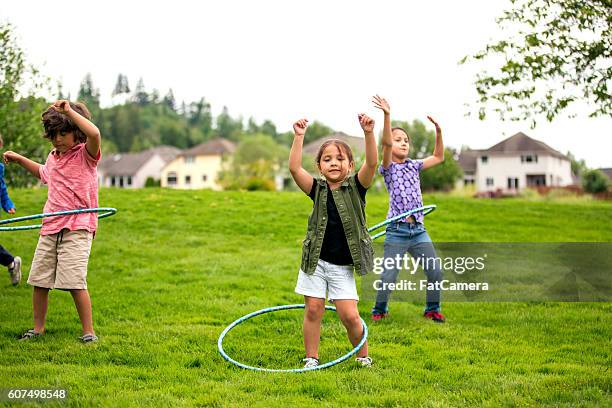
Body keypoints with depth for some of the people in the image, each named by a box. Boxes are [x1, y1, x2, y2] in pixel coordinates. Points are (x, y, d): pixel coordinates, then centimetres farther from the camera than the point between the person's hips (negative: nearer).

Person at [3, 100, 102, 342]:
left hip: (77, 227, -7)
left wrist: (69, 111, -23)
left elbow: (94, 134, -29)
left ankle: (89, 332, 0)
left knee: (75, 282, -12)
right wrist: (19, 159, 34)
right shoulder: (53, 158, 15)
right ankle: (38, 328, 24)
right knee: (39, 280, 8)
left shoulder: (85, 154, -5)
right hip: (50, 228, 7)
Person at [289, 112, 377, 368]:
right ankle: (311, 359, 18)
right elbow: (294, 168, -14)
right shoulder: (318, 190, -1)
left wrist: (369, 133, -32)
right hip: (316, 261, 2)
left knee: (349, 315, -3)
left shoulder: (356, 187, -3)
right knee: (313, 309, 4)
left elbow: (372, 164, -20)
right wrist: (299, 137, -22)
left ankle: (363, 357, 19)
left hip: (343, 266, -1)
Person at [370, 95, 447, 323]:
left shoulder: (414, 166, 15)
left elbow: (438, 157, 15)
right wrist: (387, 116, -31)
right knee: (388, 277, -4)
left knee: (436, 272, 2)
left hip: (418, 230, 5)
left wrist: (438, 131, 3)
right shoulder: (389, 168, -1)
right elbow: (386, 144, -18)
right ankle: (379, 310, 20)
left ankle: (432, 308, 22)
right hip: (397, 231, -5)